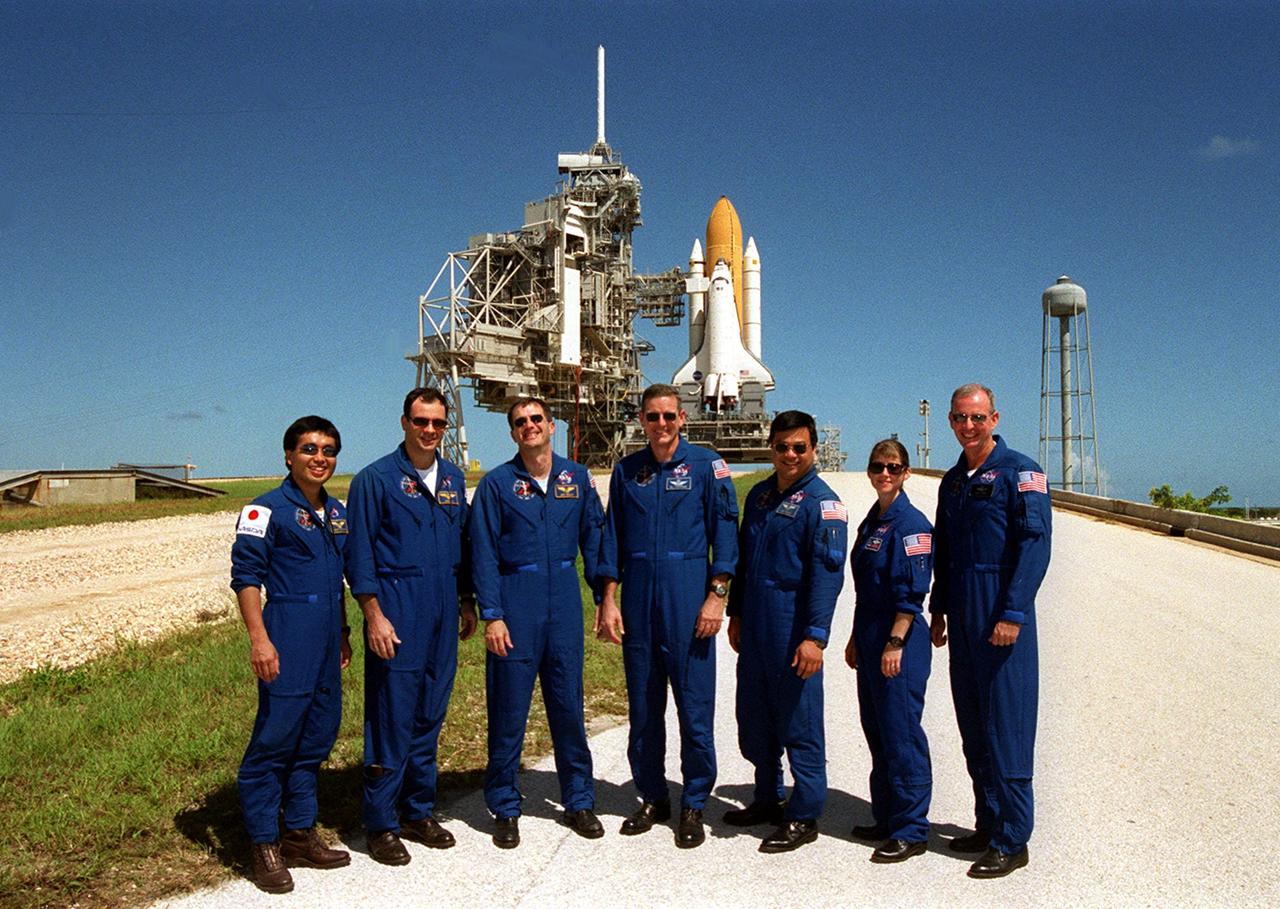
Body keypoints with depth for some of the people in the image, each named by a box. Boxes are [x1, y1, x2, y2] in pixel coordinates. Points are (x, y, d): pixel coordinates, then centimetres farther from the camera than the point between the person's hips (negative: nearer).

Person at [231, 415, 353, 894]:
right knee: (274, 739, -3)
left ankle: (300, 835, 24)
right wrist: (259, 638, -18)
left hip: (326, 641, 7)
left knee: (317, 738, 12)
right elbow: (246, 575, -11)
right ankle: (264, 846, 9)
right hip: (287, 639, -7)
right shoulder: (267, 509, -6)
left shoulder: (337, 512, 14)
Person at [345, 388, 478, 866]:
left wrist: (467, 603, 14)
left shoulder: (453, 479, 11)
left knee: (430, 717, 13)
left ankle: (419, 811, 26)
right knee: (391, 719, -2)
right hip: (396, 613, -6)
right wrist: (374, 616, -13)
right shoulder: (376, 478, -6)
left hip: (442, 614, 6)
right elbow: (359, 555, -7)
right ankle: (381, 823, 11)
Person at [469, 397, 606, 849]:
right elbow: (484, 554, -3)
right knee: (508, 710, 4)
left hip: (564, 602, 2)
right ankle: (505, 808, 19)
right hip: (515, 603, -2)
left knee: (569, 705, 10)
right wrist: (491, 615, -10)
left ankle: (579, 800, 25)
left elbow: (594, 539, 10)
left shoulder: (577, 478, 6)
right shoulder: (496, 483, -2)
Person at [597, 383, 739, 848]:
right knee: (643, 705, 10)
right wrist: (608, 601, 5)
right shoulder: (627, 470, 10)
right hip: (638, 599, 4)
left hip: (689, 597, -3)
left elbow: (725, 533, -2)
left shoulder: (706, 465, 0)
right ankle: (652, 798, 24)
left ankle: (693, 805, 13)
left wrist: (717, 596, -10)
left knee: (695, 705, 0)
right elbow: (613, 537, 11)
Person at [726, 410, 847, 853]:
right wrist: (736, 613, 17)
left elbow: (827, 573, -16)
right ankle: (767, 799, 31)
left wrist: (815, 635, -22)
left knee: (799, 721, 1)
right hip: (755, 623, 7)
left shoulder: (822, 502, -10)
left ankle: (804, 816, 13)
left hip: (793, 625, -7)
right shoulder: (760, 495, 12)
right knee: (753, 715, 15)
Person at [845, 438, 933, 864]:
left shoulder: (911, 523, -11)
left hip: (899, 641, -9)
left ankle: (911, 831, 7)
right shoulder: (870, 522, 14)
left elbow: (912, 592, -17)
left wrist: (895, 642, -20)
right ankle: (886, 819, 26)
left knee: (901, 733, -3)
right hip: (870, 638, 9)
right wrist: (856, 639, 18)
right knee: (876, 731, 14)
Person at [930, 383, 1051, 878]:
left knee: (1006, 728, -4)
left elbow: (1035, 545, -13)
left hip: (1002, 618, -7)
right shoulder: (952, 480, 15)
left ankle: (1011, 841, 4)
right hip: (963, 620, 7)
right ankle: (987, 824, 23)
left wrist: (1013, 614, -19)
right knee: (973, 727, 12)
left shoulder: (1020, 472, -6)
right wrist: (938, 610, 15)